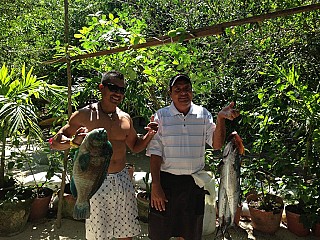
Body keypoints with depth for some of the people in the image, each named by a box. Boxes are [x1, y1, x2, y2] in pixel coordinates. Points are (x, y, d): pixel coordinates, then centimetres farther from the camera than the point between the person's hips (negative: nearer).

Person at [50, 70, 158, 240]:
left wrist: (149, 135, 0)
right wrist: (73, 141, -23)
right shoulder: (84, 115, -6)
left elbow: (135, 147, 19)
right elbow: (55, 143, -2)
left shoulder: (125, 118, 7)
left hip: (122, 180, 4)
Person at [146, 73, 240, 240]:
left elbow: (217, 144, -6)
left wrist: (221, 119, -20)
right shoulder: (161, 116, -5)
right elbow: (155, 152, -7)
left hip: (194, 182, 2)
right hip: (166, 180, -1)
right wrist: (155, 186, -12)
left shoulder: (203, 114, 1)